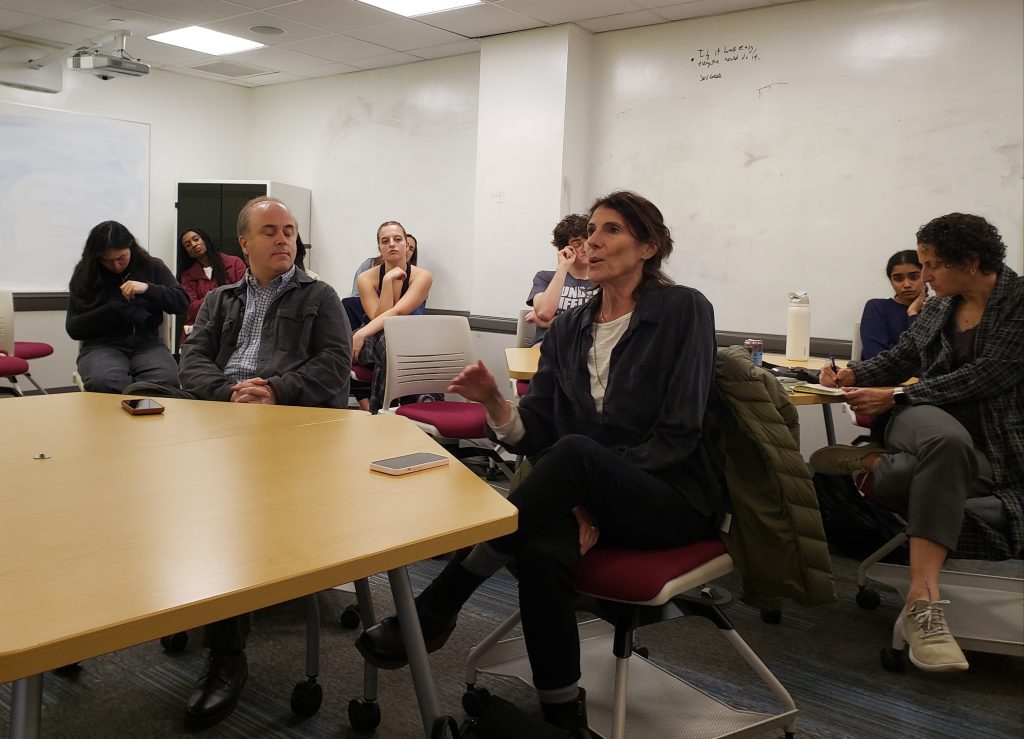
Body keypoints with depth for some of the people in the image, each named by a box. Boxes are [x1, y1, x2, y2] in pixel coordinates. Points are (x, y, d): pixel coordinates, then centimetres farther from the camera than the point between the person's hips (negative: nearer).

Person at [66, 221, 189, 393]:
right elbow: (73, 327, 3)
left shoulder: (152, 266, 9)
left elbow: (182, 302, 2)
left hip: (147, 343, 0)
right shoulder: (84, 275, 6)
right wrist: (115, 310, -11)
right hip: (102, 346, 0)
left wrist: (148, 288, -15)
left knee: (166, 381, -35)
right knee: (104, 383, -37)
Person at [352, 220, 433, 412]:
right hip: (376, 341, 2)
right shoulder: (366, 279, -1)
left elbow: (397, 312, -21)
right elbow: (378, 317, -13)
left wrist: (361, 334, -32)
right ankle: (368, 408, -30)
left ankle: (377, 410, -28)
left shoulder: (422, 277, -7)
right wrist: (388, 280, -18)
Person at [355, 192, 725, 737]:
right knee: (542, 553, -33)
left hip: (675, 498, -3)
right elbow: (536, 433, 4)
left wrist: (594, 494, -18)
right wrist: (494, 402, -17)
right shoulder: (569, 329, 10)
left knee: (576, 453, -35)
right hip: (590, 499, 4)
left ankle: (434, 612, -27)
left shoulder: (683, 311, -4)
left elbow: (679, 432, -12)